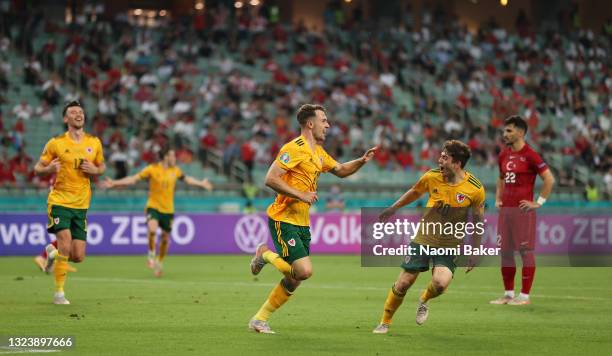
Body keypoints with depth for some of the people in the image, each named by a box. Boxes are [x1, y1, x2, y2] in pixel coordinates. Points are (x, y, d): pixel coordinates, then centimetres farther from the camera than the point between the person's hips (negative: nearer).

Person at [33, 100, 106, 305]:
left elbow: (102, 166, 19)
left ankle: (53, 252, 35)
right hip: (59, 201, -4)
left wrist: (95, 170, -5)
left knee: (78, 257, 1)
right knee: (65, 244, -20)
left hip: (81, 205, 4)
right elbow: (37, 169, 2)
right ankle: (59, 293, -7)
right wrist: (49, 169, -21)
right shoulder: (56, 143, -3)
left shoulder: (94, 143, 6)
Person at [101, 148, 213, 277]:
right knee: (152, 229, -30)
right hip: (153, 206, -4)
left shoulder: (175, 170, 4)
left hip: (168, 209, 4)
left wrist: (201, 184, 31)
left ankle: (159, 263, 33)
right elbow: (133, 179, -11)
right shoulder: (152, 169, -9)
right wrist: (114, 183, -18)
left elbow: (186, 179, 24)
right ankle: (151, 254, -5)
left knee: (165, 238, 10)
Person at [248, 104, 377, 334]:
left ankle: (259, 320, 17)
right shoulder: (295, 148, -14)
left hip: (302, 223, 9)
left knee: (294, 279, 7)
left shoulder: (318, 152, 15)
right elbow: (270, 179, -20)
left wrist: (362, 161, 11)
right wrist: (301, 195, -21)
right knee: (304, 271, -19)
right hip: (283, 220, -9)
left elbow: (340, 171, 29)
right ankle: (266, 255, 6)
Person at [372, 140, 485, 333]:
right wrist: (393, 208, 23)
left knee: (440, 282, -25)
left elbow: (478, 222, -1)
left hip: (450, 245, -2)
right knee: (403, 283, -1)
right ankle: (385, 323, 21)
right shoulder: (432, 176, -9)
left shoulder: (475, 189, -14)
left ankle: (424, 300, 12)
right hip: (423, 239, 2)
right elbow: (415, 192, 13)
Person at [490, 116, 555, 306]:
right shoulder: (503, 155, 13)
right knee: (505, 252, 9)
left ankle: (524, 295, 0)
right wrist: (498, 199, 15)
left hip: (523, 211, -8)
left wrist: (538, 203, -12)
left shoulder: (530, 155, -9)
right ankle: (508, 294, 16)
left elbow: (549, 179, -11)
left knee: (526, 252, -3)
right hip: (505, 210, 8)